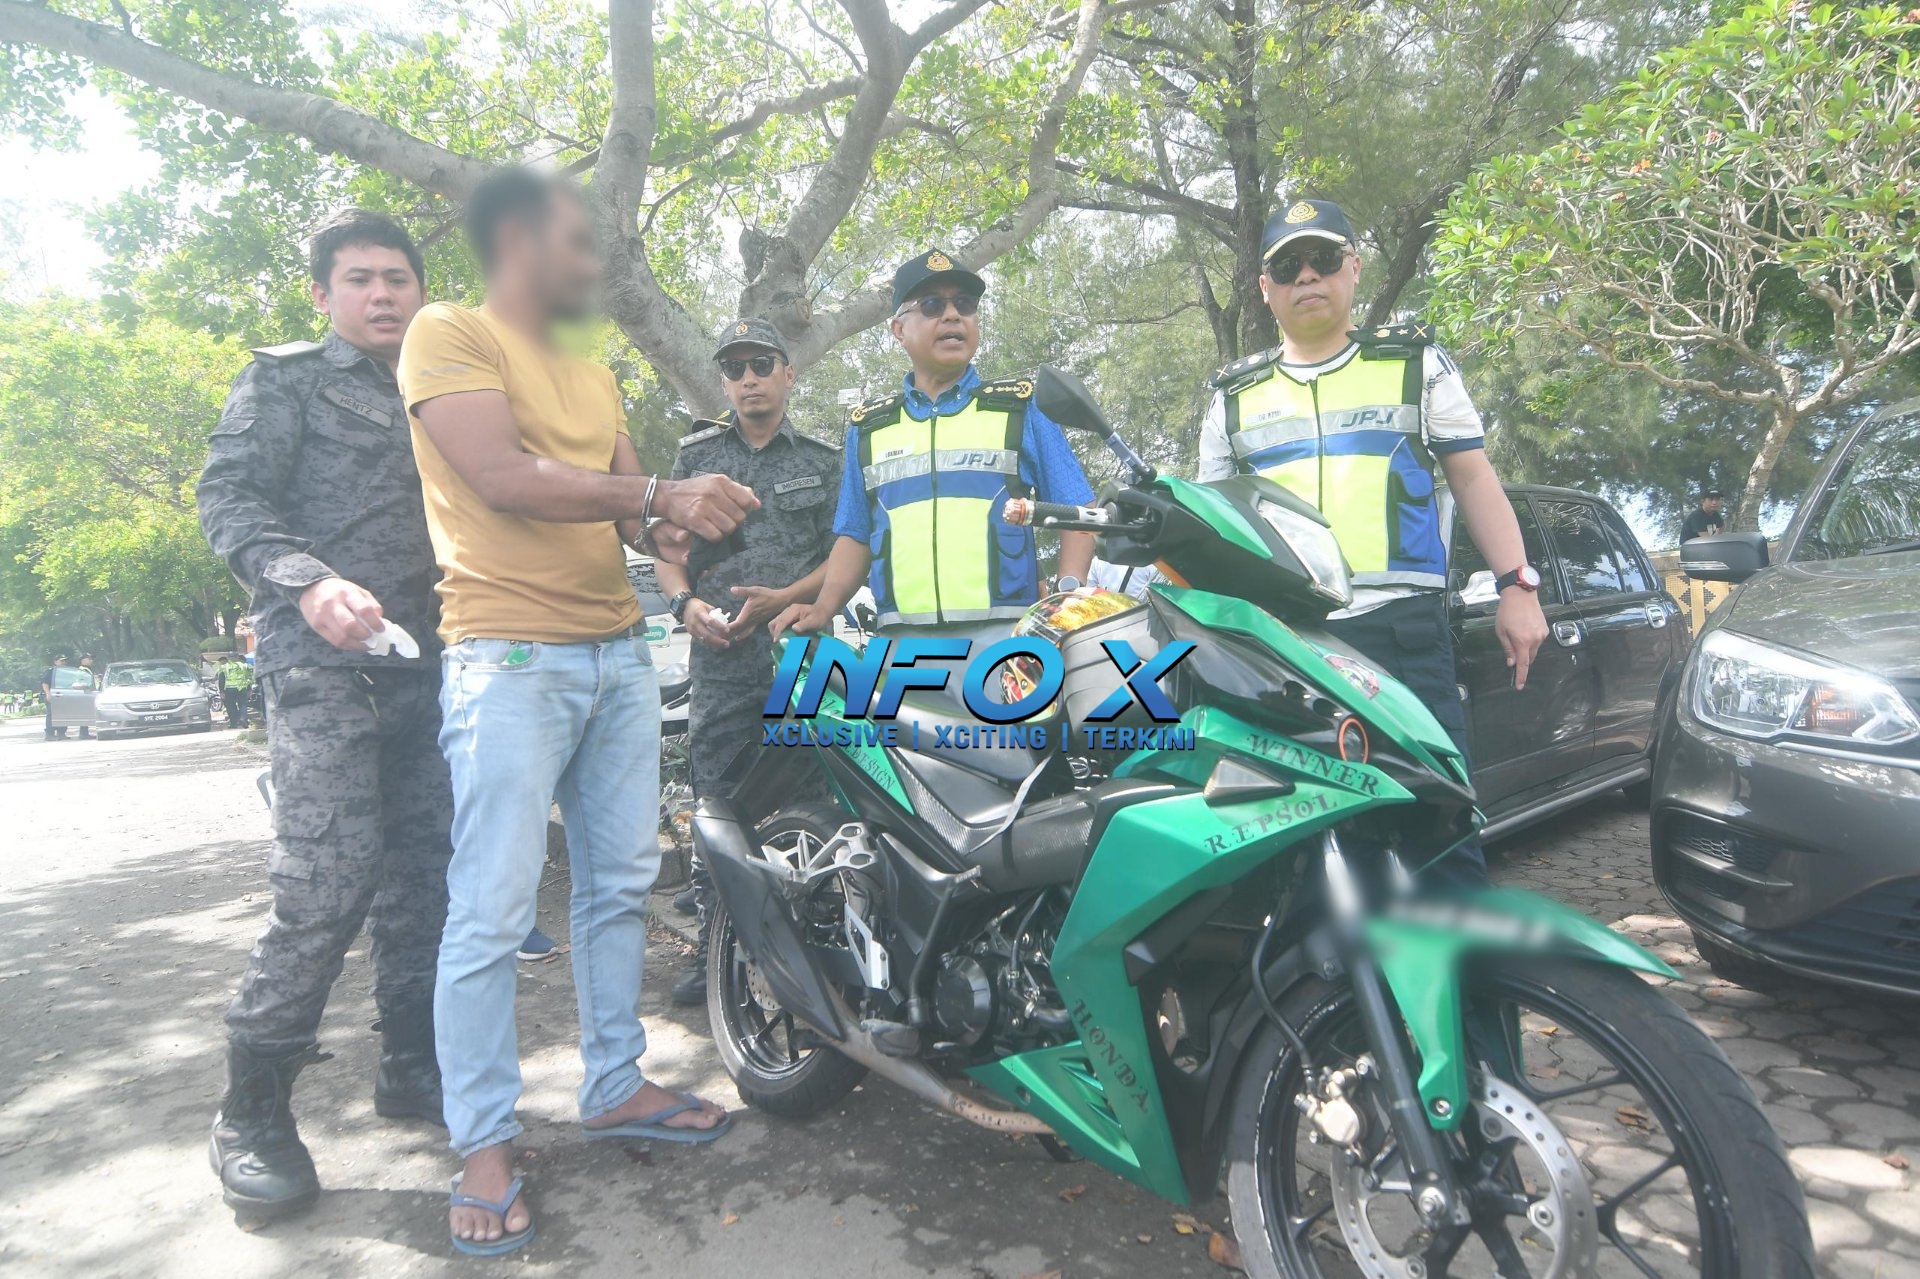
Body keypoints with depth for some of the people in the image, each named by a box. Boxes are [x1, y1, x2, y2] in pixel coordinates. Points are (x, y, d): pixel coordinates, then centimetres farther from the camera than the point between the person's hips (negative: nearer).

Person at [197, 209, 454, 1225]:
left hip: (426, 663, 6)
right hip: (323, 659, -6)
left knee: (424, 879, 8)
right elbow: (227, 496, -4)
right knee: (326, 889, -14)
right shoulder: (285, 378, 8)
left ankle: (411, 1065, 21)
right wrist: (310, 581, -22)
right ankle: (252, 1109, 1)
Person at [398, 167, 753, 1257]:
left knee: (621, 884, 12)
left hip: (620, 654, 8)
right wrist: (657, 492, -11)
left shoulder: (595, 377, 21)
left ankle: (615, 1084, 25)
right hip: (510, 659, -8)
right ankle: (485, 1145, 7)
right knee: (493, 912, -5)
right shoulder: (450, 332, -2)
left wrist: (680, 519, -6)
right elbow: (504, 478, -15)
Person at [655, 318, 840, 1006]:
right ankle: (713, 951, 13)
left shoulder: (823, 460, 12)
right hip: (719, 657, 2)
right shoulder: (695, 455, 17)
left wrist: (782, 599, -11)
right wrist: (685, 602, -7)